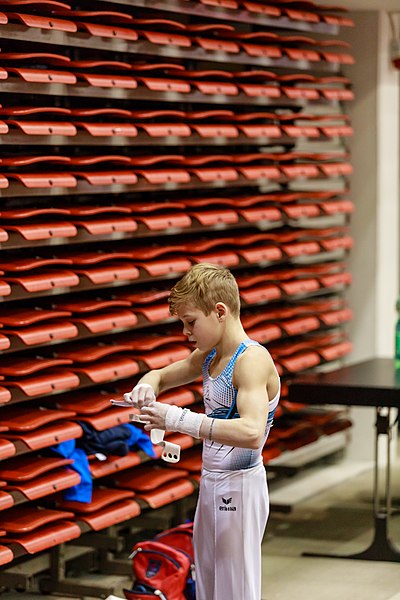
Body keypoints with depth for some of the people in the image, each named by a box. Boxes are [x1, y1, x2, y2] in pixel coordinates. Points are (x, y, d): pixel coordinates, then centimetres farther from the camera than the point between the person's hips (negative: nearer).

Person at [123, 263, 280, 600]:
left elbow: (251, 432, -34)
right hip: (211, 484, 9)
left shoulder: (252, 359, -19)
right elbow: (162, 376, 25)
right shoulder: (208, 356, 9)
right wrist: (147, 386, -1)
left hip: (240, 486, -9)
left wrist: (179, 419, -35)